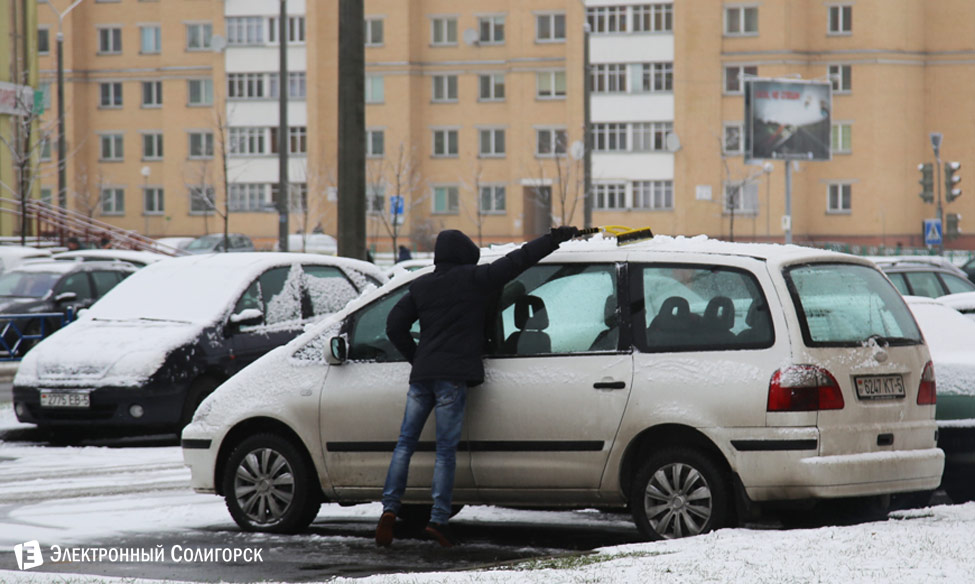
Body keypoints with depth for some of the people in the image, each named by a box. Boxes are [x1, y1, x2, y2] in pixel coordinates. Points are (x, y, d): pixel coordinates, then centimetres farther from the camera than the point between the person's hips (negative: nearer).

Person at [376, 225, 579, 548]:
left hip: (422, 374, 4)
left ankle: (389, 509, -2)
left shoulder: (421, 286, 13)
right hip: (453, 376, -4)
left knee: (405, 443, 10)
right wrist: (555, 238, 7)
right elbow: (517, 260, -1)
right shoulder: (473, 279, -2)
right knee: (446, 449, -3)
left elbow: (395, 325, 11)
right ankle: (438, 519, -8)